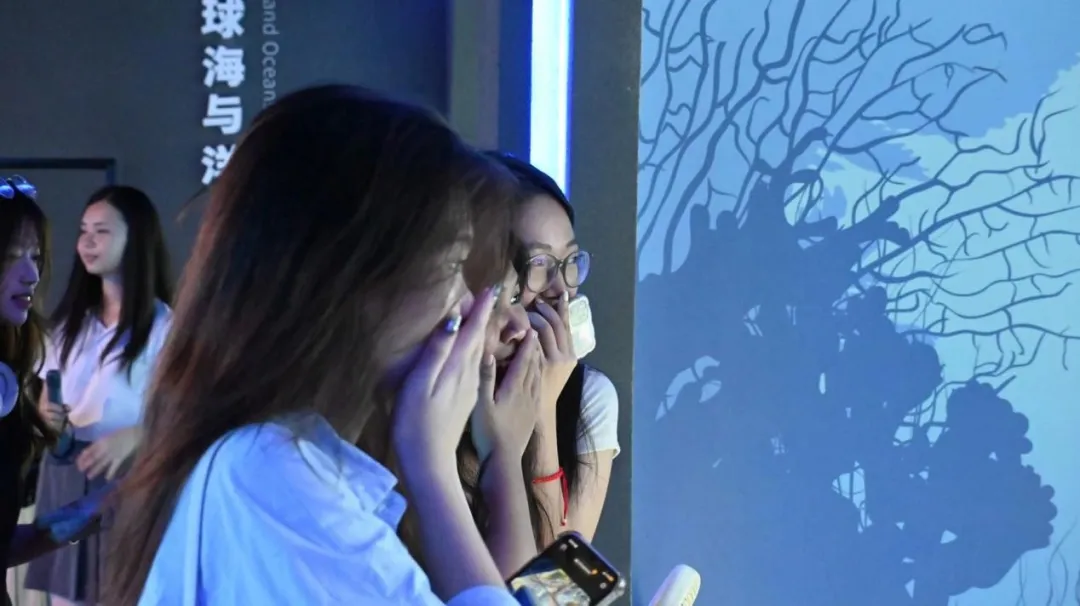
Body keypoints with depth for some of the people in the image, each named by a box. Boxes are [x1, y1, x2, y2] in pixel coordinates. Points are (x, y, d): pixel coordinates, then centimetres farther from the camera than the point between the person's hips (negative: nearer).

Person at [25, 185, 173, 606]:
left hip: (126, 478, -6)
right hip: (64, 476, 6)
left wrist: (132, 436, -28)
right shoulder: (69, 322, 14)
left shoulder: (162, 325, -9)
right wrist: (45, 410, -2)